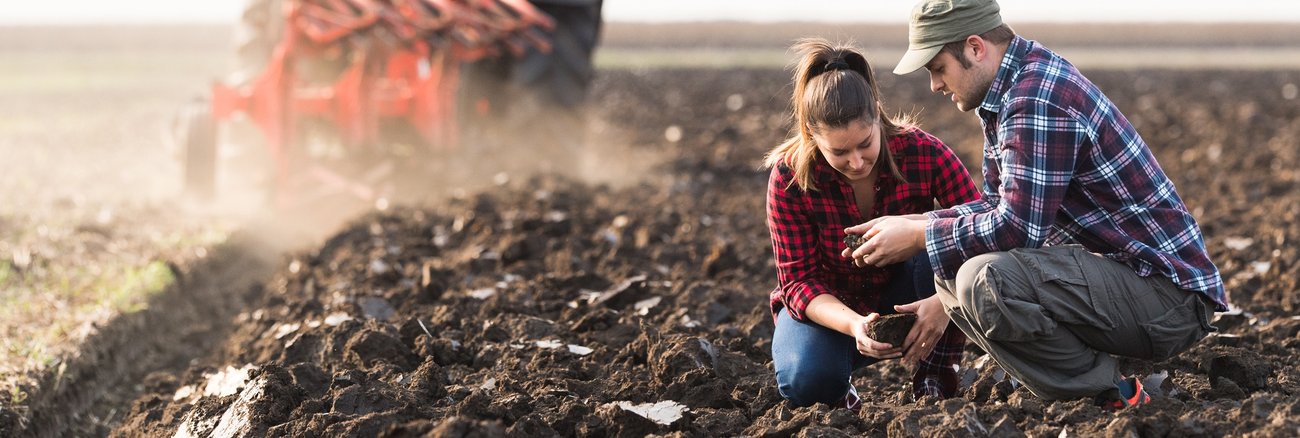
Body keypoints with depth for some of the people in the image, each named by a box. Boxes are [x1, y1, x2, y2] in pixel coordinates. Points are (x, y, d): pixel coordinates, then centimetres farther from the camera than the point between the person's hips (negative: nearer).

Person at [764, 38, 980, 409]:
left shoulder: (923, 153, -23)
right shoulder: (789, 177, -22)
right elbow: (799, 280, -19)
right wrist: (852, 323, -40)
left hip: (906, 299, 1)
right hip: (828, 306, -1)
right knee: (807, 382, -34)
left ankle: (935, 379, -14)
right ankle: (838, 391, 4)